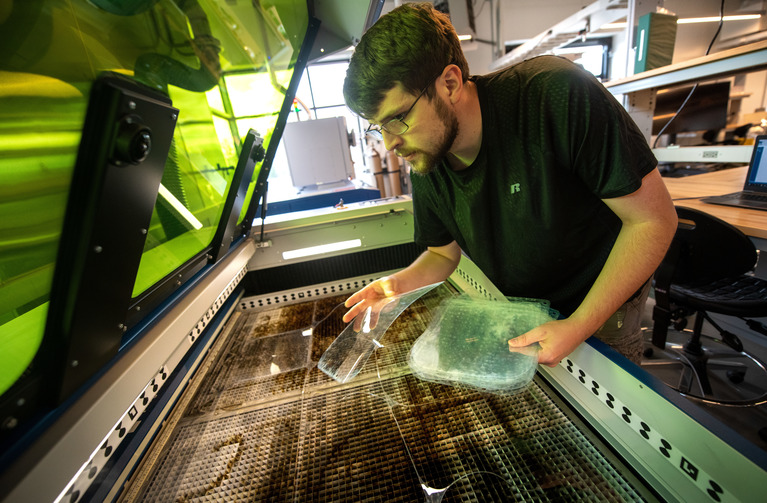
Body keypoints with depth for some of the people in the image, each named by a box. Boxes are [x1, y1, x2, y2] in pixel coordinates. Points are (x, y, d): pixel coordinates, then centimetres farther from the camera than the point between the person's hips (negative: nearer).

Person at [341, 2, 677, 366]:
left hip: (601, 307, -3)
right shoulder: (425, 168, -15)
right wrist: (399, 283, -21)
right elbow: (443, 253, -1)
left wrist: (579, 325, -29)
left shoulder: (556, 93, -31)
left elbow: (654, 219, -24)